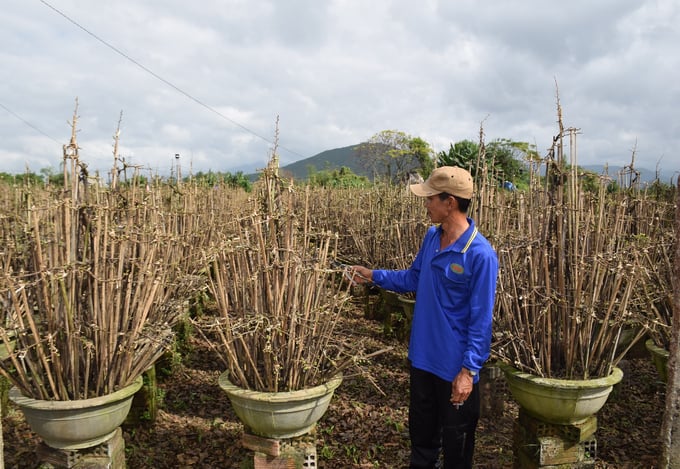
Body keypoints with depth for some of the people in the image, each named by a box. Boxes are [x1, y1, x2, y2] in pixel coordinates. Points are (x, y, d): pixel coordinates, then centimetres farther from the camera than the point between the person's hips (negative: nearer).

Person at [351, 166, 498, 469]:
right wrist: (373, 276, 9)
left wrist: (468, 371, -20)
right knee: (421, 432, 26)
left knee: (456, 442, 17)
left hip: (456, 367, -7)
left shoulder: (480, 254, -24)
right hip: (422, 357, 7)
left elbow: (481, 321, -20)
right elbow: (413, 279, 13)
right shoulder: (431, 237, -2)